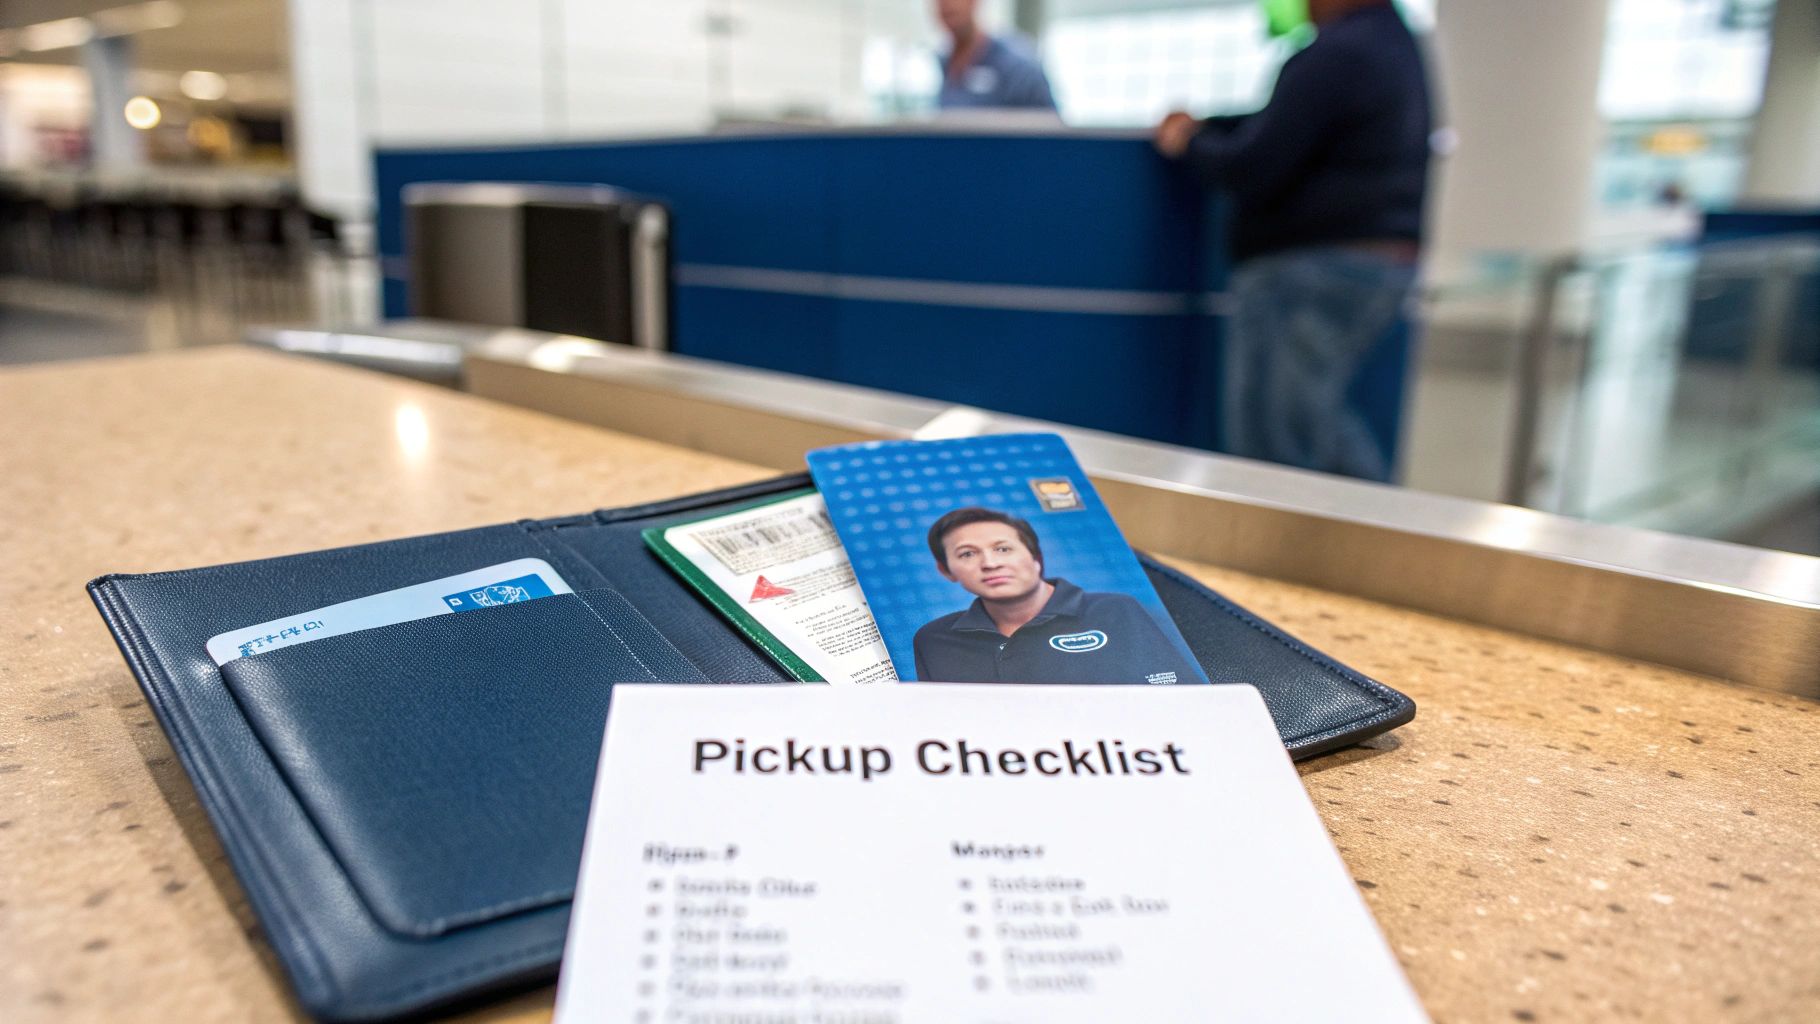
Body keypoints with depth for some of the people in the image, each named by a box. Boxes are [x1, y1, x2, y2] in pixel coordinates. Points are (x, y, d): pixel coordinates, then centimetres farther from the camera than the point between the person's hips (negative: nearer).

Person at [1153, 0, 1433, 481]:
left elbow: (1251, 168, -17)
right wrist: (1204, 126, 15)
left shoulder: (1335, 54, -16)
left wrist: (1188, 145, 2)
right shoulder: (1395, 41, 15)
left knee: (1270, 451, -3)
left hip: (1317, 271, -10)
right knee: (1318, 420, 25)